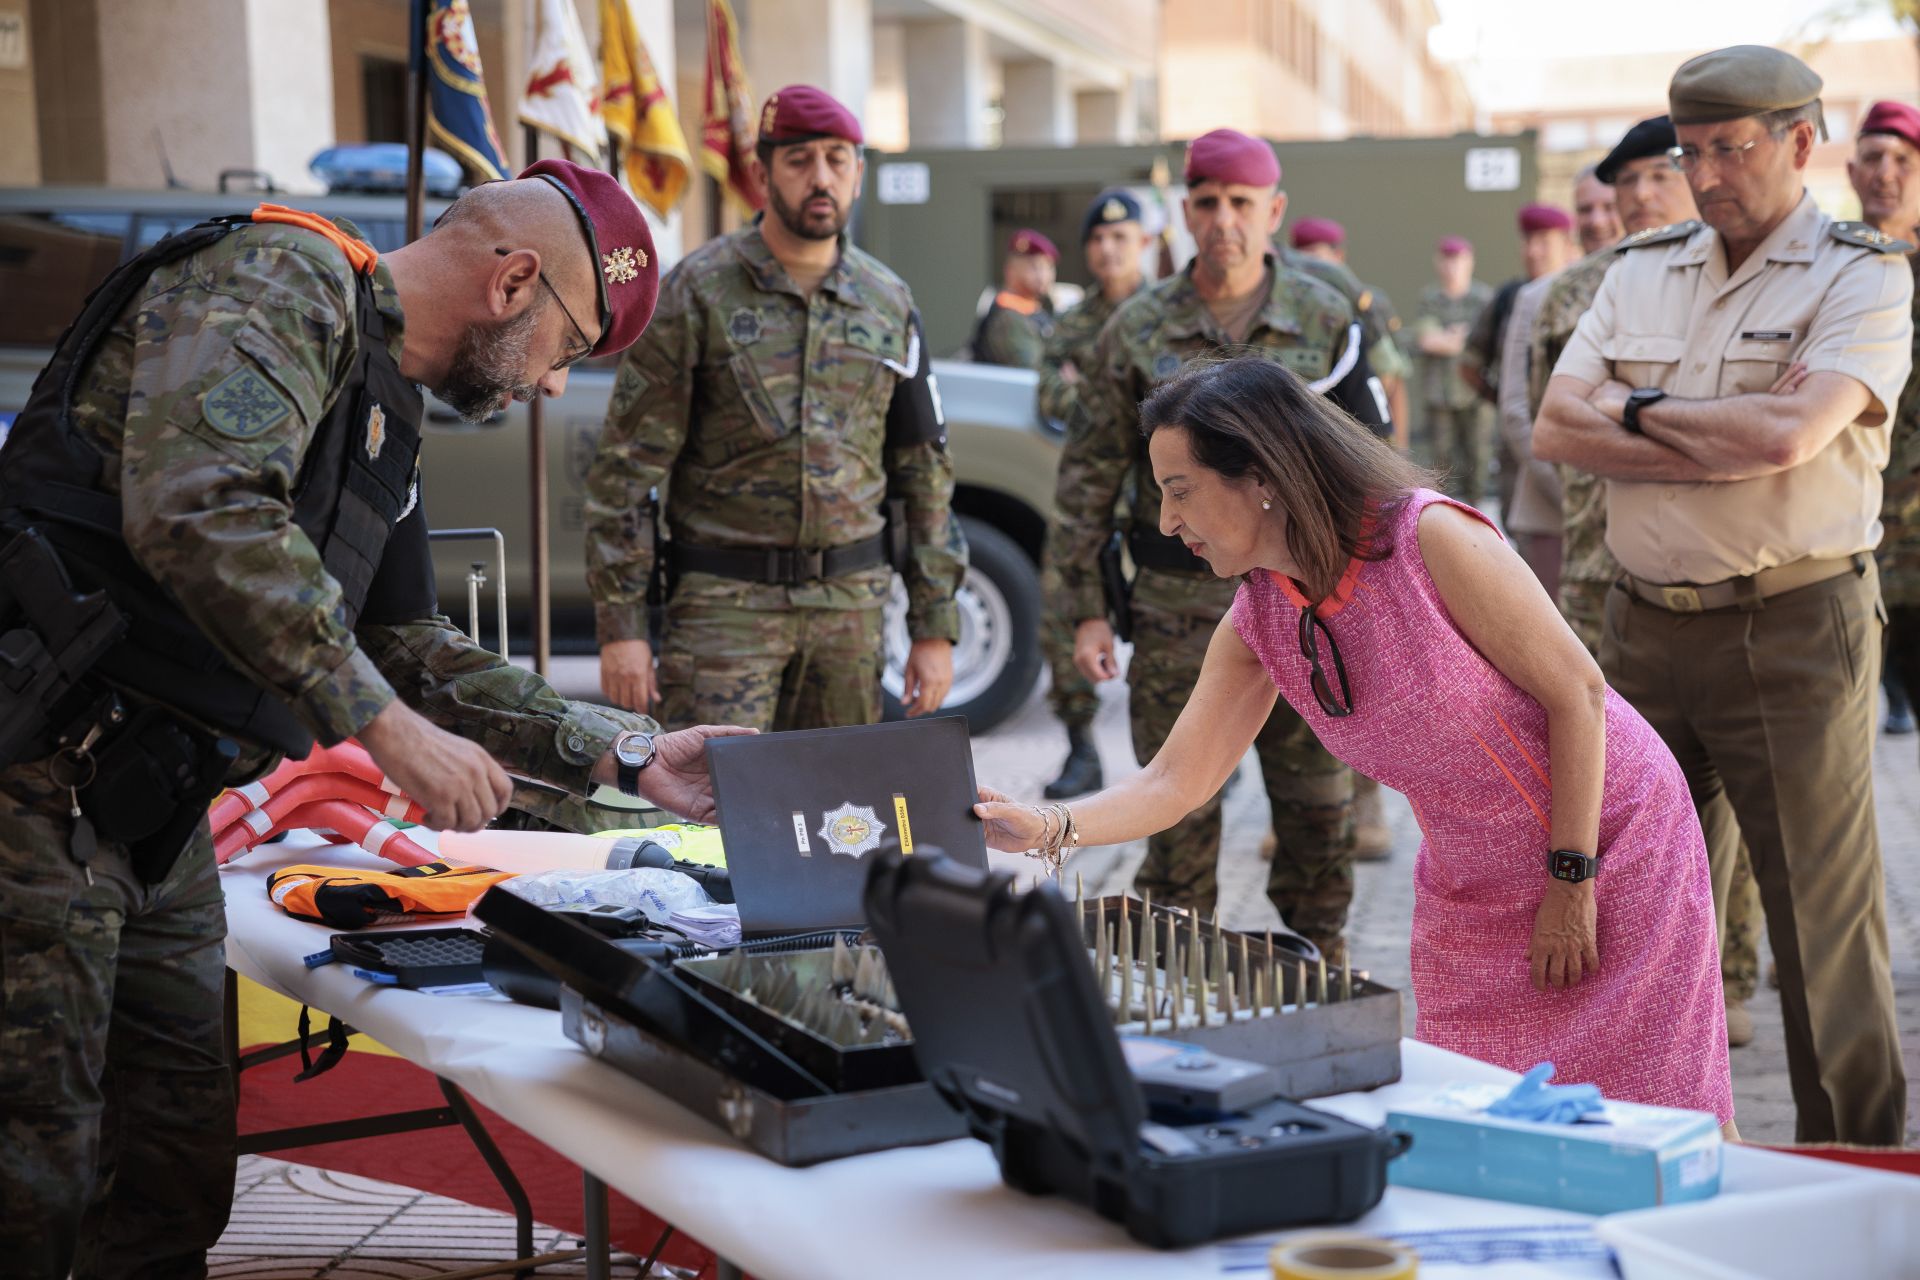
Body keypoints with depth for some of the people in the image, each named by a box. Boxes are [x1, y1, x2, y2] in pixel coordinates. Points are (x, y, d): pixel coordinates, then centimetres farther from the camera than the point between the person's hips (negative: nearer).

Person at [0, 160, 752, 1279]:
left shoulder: (385, 416, 21)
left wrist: (627, 754, 18)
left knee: (178, 1177, 13)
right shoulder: (279, 281, -10)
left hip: (154, 810, 10)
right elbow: (198, 508, -27)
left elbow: (409, 649, 25)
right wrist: (387, 726, -24)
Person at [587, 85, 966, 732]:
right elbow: (629, 463, -5)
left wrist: (935, 628, 9)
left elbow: (924, 469, 14)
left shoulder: (889, 303, 10)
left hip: (853, 604, 4)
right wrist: (619, 624, -11)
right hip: (725, 602, -4)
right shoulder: (698, 291, -3)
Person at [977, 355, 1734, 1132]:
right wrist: (1047, 828, -20)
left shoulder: (1429, 538, -23)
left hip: (1609, 845, -6)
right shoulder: (1257, 622, -4)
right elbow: (1174, 781, -4)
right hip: (1468, 889, 6)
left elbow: (1575, 692, -18)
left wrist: (1571, 883, -16)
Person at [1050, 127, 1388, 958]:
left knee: (1319, 810, 7)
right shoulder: (1137, 330, 2)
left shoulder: (1326, 322, 3)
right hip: (1178, 603, 0)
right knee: (1180, 811, 5)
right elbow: (1089, 476, 3)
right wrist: (1086, 609, -3)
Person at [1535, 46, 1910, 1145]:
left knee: (1822, 912, -1)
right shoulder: (1640, 275, 12)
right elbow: (1559, 431, 1)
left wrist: (1641, 412, -5)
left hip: (1794, 630, -5)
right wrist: (1726, 446, -10)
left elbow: (1788, 431, -19)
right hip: (1647, 627, 5)